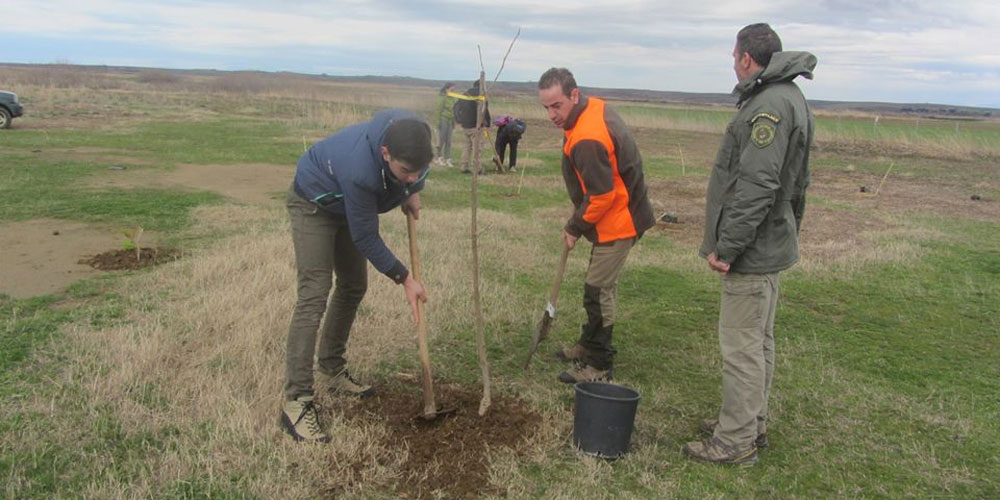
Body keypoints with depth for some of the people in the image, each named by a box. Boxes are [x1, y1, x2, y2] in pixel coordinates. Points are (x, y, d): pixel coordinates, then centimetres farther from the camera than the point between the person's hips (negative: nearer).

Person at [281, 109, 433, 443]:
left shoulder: (413, 133, -28)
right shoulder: (359, 171, -44)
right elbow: (366, 239, -29)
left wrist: (414, 190, -9)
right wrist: (404, 279, -22)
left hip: (347, 206, 8)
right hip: (314, 205, -8)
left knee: (353, 287, 11)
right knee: (313, 299, -16)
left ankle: (332, 370, 28)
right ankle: (296, 402, -13)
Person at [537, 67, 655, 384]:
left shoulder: (586, 141, -29)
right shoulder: (595, 107, 4)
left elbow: (601, 196, -27)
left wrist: (575, 228, -11)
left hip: (617, 224, -11)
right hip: (621, 216, 11)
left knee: (598, 291, -3)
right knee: (600, 288, 21)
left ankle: (600, 366, 8)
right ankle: (589, 346, 36)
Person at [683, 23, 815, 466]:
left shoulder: (770, 106, -19)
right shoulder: (790, 99, 15)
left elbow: (756, 188, -26)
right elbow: (796, 184, 19)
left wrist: (725, 247, -23)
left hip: (752, 251, -11)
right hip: (771, 246, 11)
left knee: (741, 347, -3)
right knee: (759, 342, 18)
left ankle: (736, 442, 8)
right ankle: (752, 424, 31)